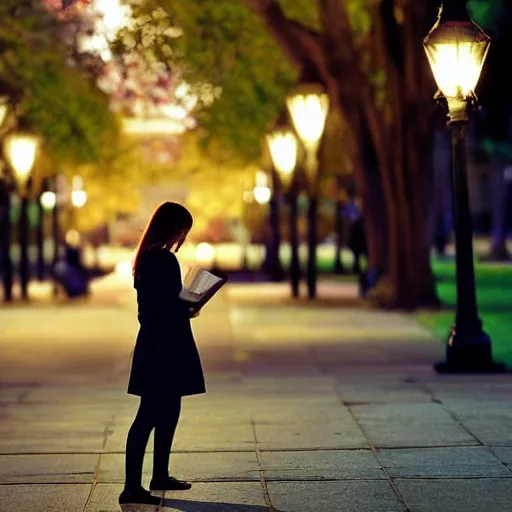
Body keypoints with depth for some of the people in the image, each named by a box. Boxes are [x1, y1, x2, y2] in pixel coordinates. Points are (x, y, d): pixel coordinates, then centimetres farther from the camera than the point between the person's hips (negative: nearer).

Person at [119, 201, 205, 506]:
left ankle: (160, 476, 29)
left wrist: (185, 308, 9)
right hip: (162, 349, -11)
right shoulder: (162, 260, -18)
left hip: (159, 346, 11)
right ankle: (132, 488, -7)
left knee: (168, 411, 18)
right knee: (150, 415, -9)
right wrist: (187, 312, -9)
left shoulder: (150, 258, 14)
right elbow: (162, 309, -23)